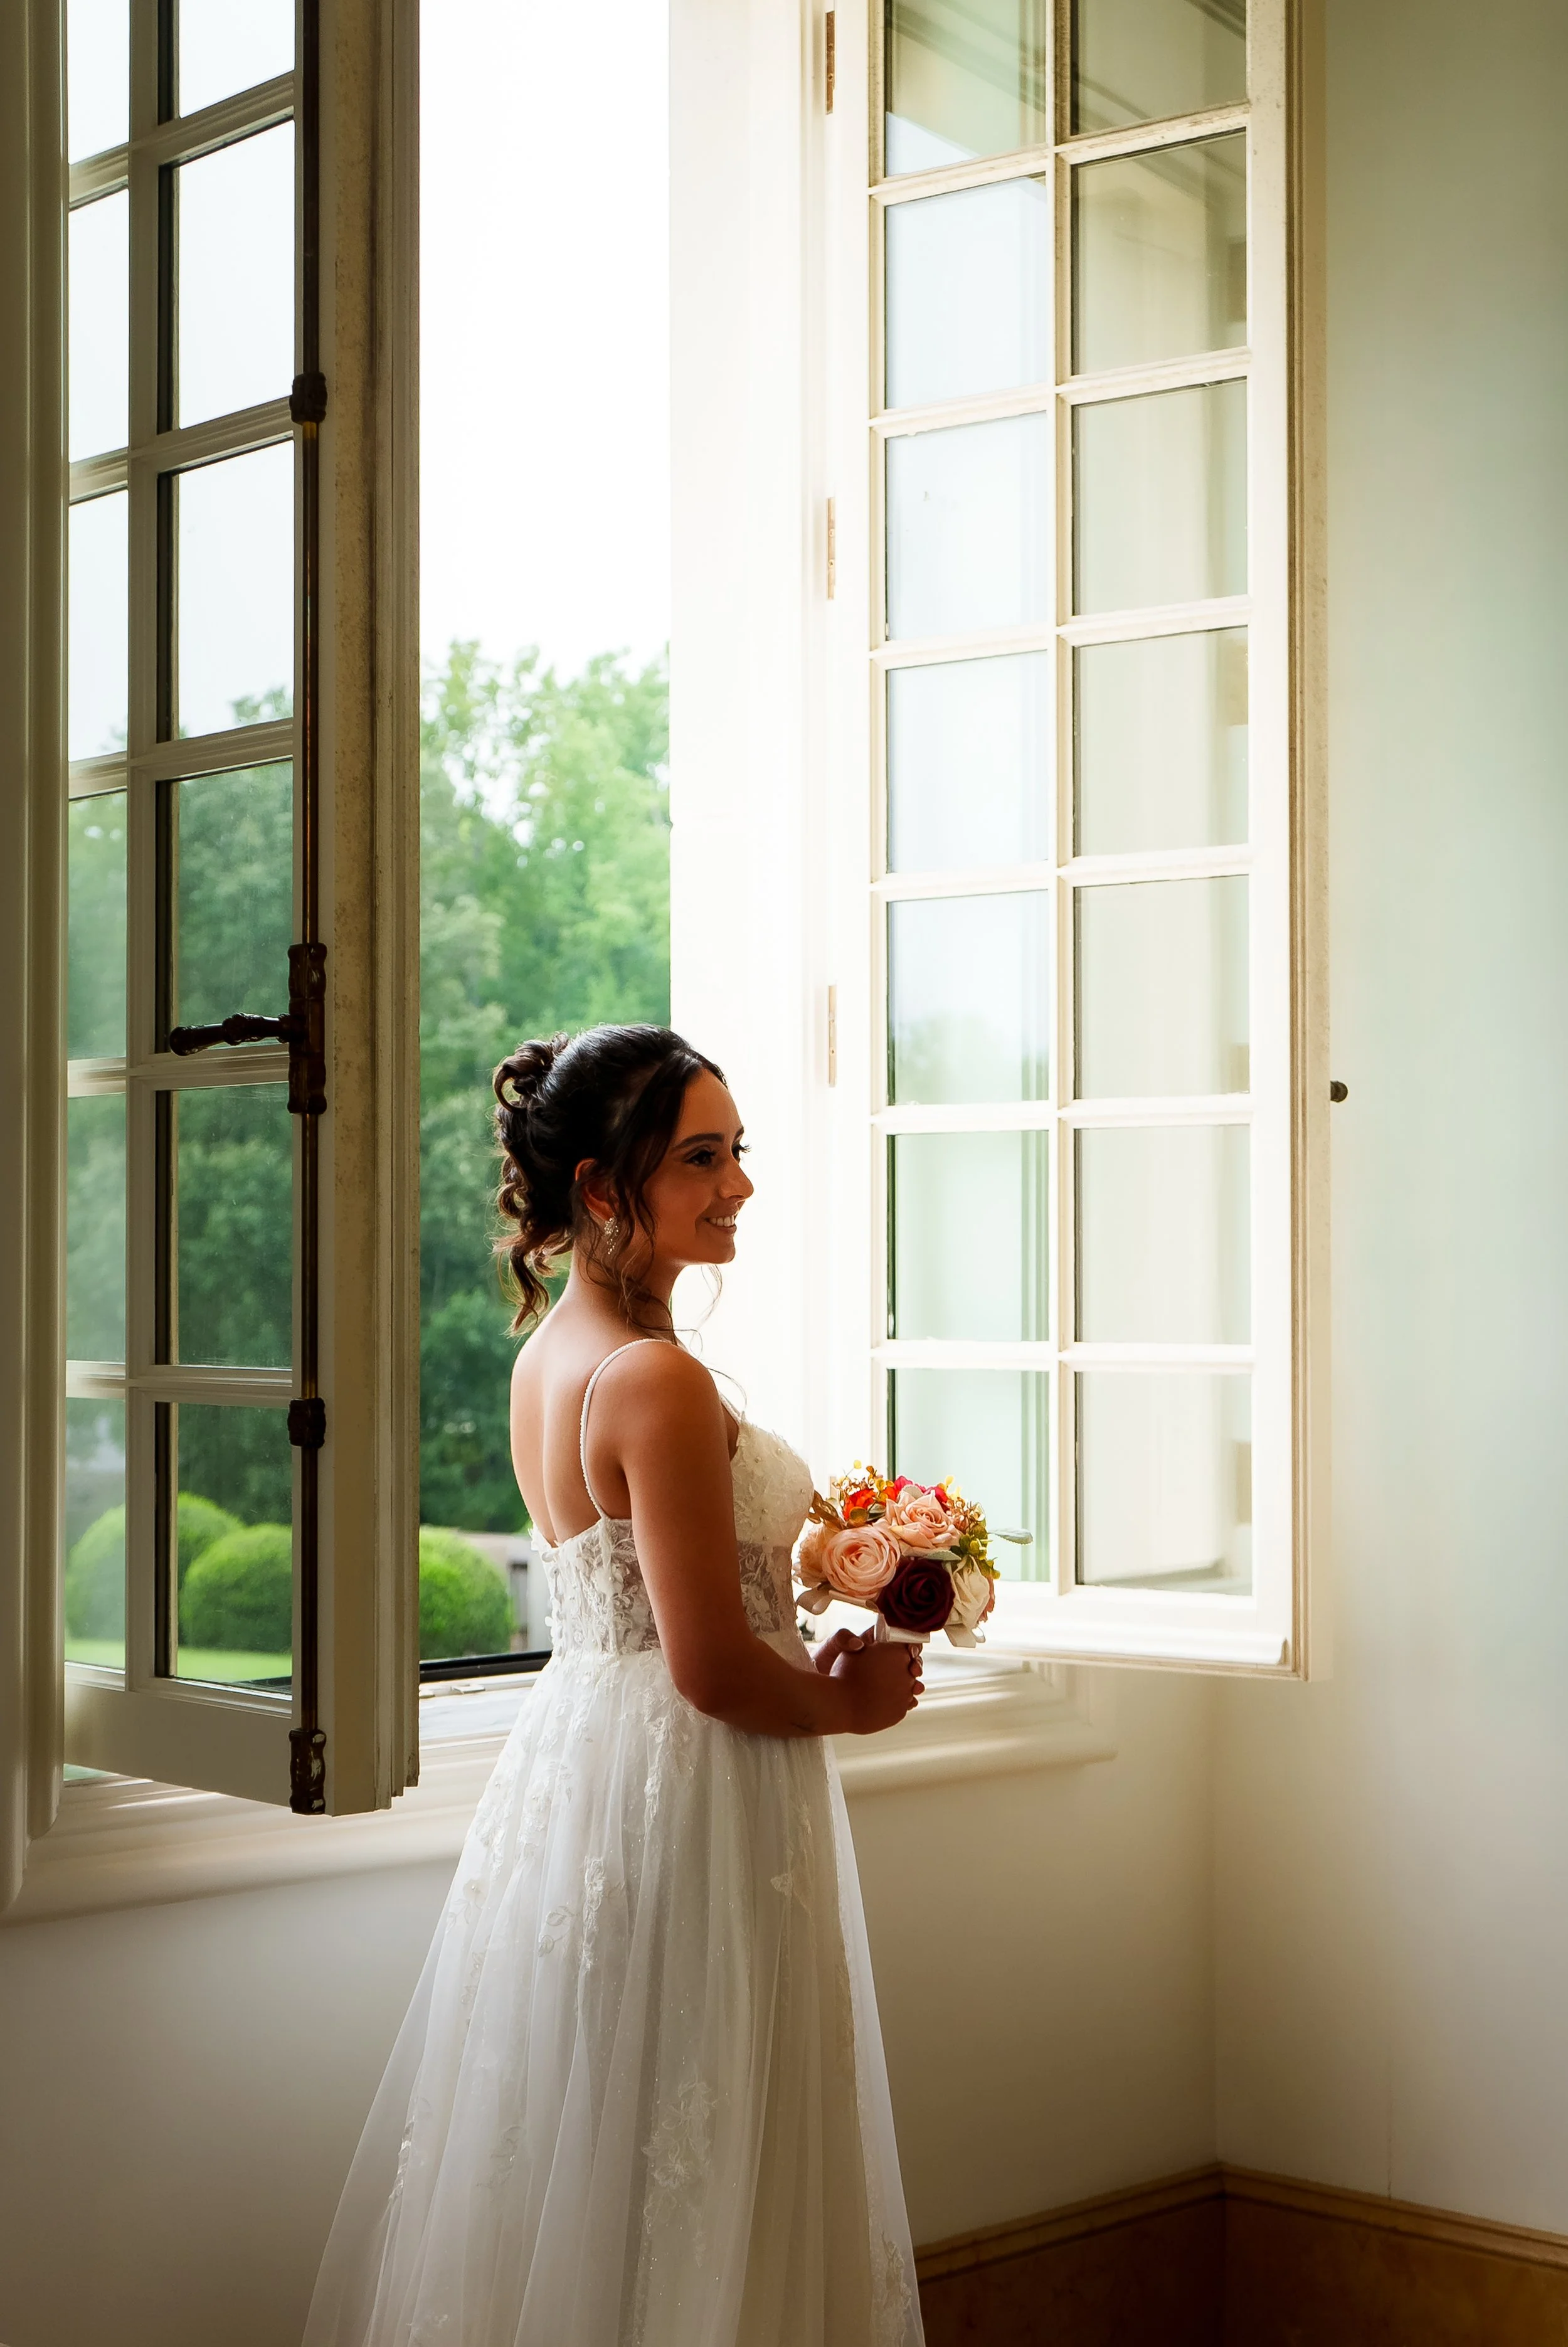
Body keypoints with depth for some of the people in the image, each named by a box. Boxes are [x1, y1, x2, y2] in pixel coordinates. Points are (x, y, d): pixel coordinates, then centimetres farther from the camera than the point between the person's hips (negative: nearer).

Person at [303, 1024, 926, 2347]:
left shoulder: (549, 1352, 7)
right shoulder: (658, 1380, -21)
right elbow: (714, 1668, -22)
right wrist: (854, 1702, -4)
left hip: (572, 1756, 9)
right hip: (685, 1798, -9)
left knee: (573, 2176, 18)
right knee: (682, 2198, 3)